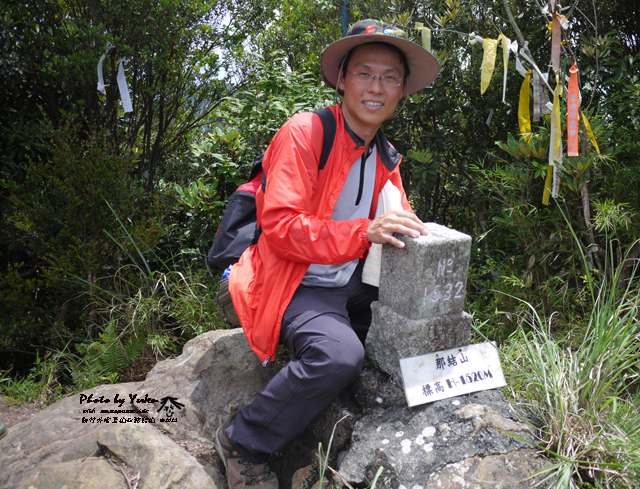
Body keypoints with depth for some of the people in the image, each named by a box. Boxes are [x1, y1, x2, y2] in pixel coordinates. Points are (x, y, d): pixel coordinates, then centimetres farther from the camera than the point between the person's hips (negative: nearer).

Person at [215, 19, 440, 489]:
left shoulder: (386, 155, 11)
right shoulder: (304, 132, -13)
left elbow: (392, 225, 17)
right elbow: (280, 226, -21)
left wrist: (405, 230, -9)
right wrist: (364, 232, -32)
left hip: (353, 284, 8)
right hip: (297, 287, -8)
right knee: (339, 353, -31)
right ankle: (243, 441, -8)